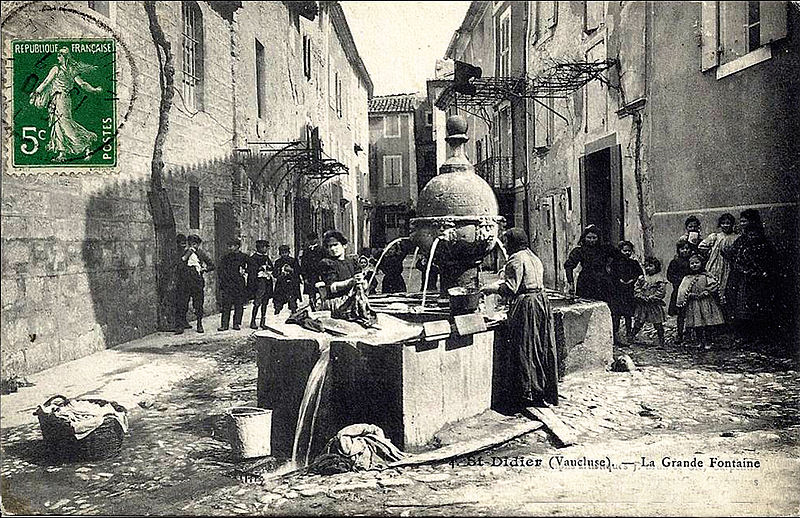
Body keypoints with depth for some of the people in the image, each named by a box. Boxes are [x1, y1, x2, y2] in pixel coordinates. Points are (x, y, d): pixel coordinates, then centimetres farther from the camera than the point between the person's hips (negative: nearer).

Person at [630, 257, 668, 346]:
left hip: (655, 305, -3)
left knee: (658, 324, 5)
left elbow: (661, 292, -10)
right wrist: (642, 297, -11)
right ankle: (631, 336, 12)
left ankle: (661, 341, 15)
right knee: (638, 323, 4)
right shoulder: (641, 278, 8)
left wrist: (651, 298, -16)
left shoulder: (660, 279, -4)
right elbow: (636, 289, 4)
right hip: (642, 305, 3)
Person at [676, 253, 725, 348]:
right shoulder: (687, 279, 7)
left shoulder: (706, 276, 4)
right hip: (693, 306, 1)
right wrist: (689, 295, -14)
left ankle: (707, 342, 11)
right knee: (697, 326, 3)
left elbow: (715, 286, -5)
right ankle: (701, 342, 16)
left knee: (708, 325, 1)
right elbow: (682, 291, 2)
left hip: (706, 303, -1)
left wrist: (706, 292, -14)